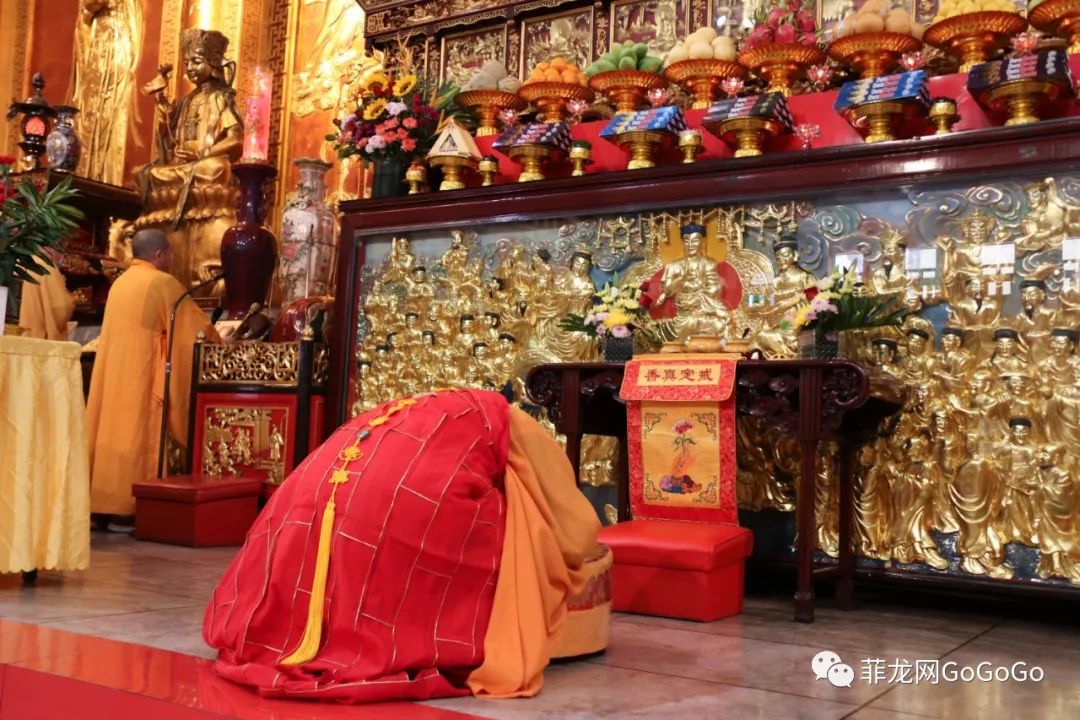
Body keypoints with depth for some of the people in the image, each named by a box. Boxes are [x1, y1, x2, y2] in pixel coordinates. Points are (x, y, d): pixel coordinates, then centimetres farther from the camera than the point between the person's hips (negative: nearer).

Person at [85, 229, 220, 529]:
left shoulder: (121, 282, 16)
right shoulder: (162, 282, -8)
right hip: (141, 374, -7)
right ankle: (123, 508, -4)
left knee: (113, 430, 9)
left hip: (114, 373, 7)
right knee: (135, 436, -5)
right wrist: (220, 345, 14)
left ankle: (101, 503, 10)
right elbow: (196, 323, -4)